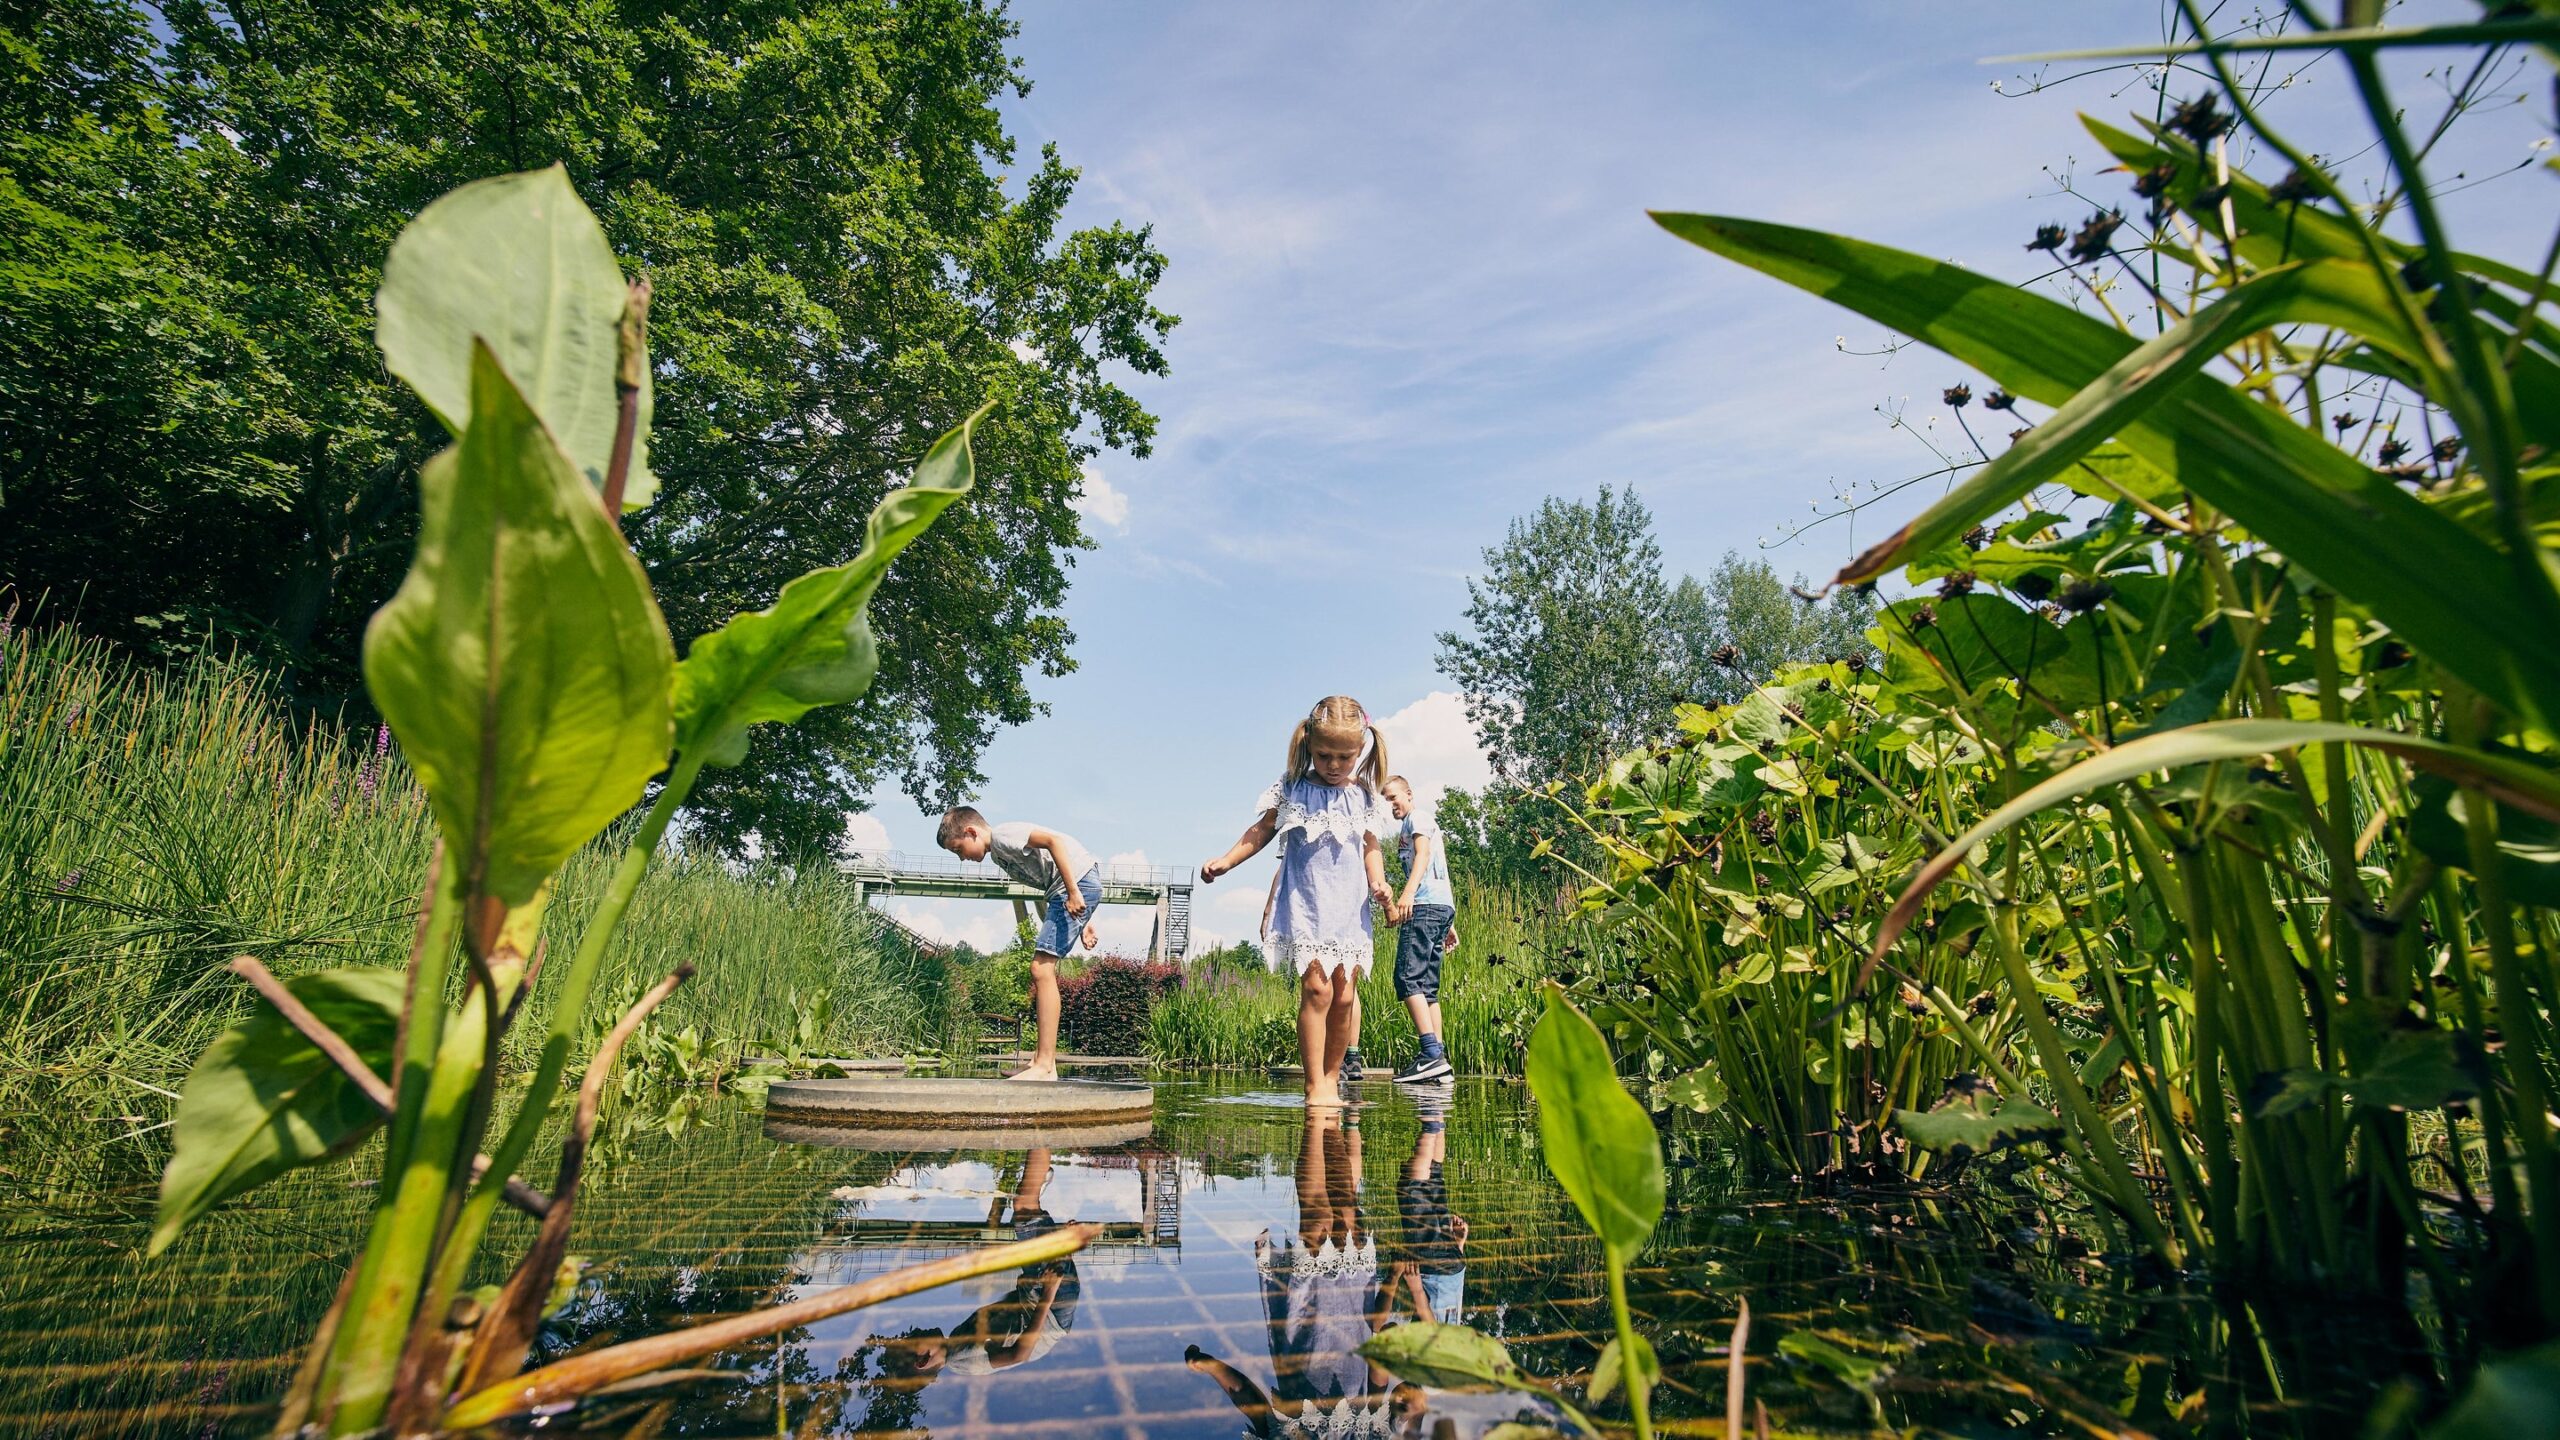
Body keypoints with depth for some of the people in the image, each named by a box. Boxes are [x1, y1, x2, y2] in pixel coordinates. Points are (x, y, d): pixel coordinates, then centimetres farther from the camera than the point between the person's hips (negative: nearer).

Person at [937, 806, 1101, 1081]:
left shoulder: (1002, 835, -8)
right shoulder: (998, 855, 22)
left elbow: (1054, 840, -22)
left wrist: (1073, 893, -25)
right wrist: (1082, 921, 18)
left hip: (1080, 880, -11)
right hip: (1066, 891, 11)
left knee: (1042, 968, -14)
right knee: (1042, 970, 11)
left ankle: (1044, 1066, -14)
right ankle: (1043, 1060, 14)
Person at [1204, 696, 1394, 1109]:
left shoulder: (1363, 798, 9)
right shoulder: (1294, 790, 1)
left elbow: (1370, 846, 13)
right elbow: (1262, 830, 7)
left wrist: (1377, 882, -4)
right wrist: (1224, 861, -2)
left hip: (1349, 905, 4)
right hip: (1305, 904, -3)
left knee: (1345, 995, 3)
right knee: (1316, 988, -14)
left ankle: (1331, 1080, 18)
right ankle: (1315, 1087, -6)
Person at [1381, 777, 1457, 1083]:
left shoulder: (1418, 816, 5)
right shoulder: (1407, 827, 31)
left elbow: (1423, 854, -14)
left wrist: (1408, 892, -30)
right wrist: (1449, 924, 27)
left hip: (1425, 906, -10)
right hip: (1443, 907, 10)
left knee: (1408, 977, -17)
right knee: (1427, 985, 6)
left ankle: (1432, 1054, -26)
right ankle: (1439, 1058, 1)